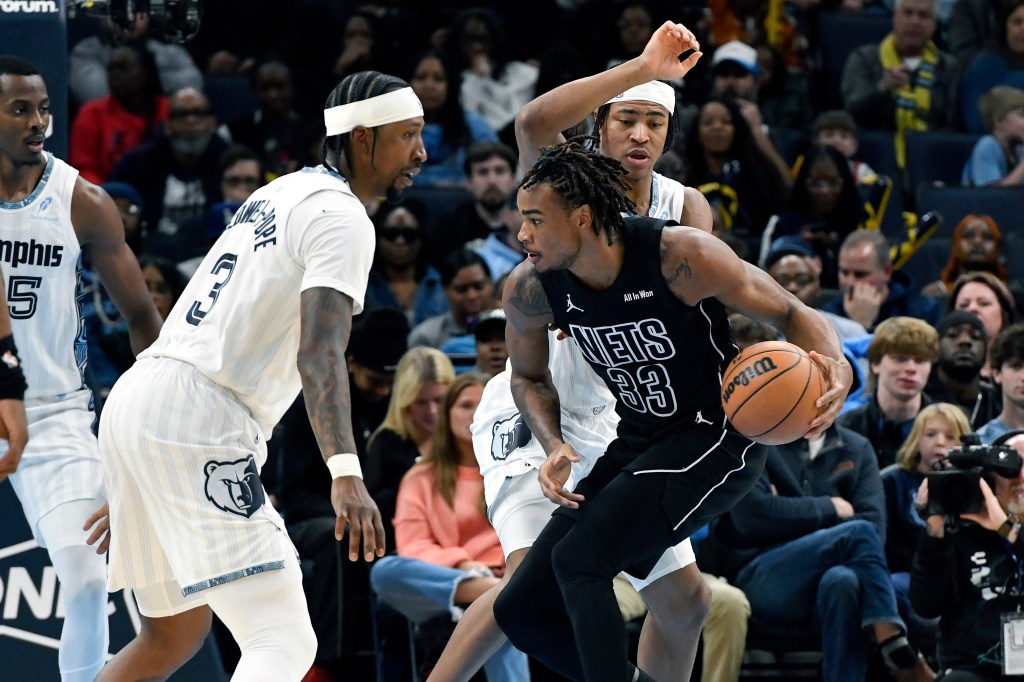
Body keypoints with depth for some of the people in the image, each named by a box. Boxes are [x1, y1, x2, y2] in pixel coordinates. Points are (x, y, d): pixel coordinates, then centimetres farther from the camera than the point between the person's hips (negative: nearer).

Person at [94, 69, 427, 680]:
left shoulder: (282, 192, 22)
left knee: (176, 633, 23)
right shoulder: (343, 219, -7)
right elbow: (318, 352, -22)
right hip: (196, 421, -10)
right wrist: (346, 474, -35)